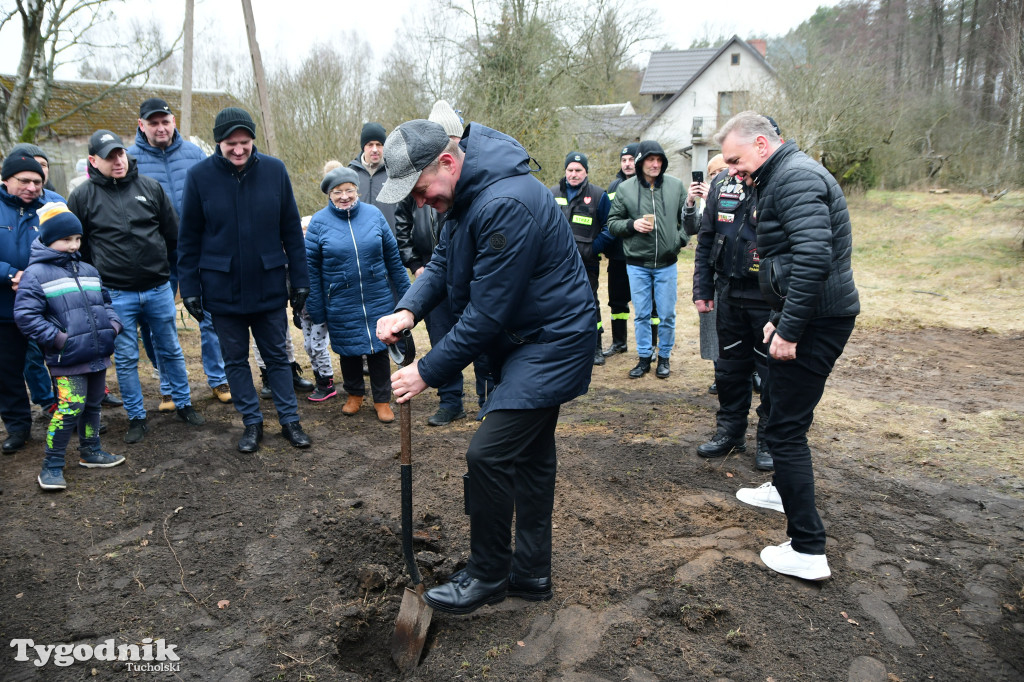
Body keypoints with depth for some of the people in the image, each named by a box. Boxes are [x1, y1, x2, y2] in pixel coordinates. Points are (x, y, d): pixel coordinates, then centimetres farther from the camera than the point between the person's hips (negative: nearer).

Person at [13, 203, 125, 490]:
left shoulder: (88, 271, 13)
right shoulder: (36, 273, -7)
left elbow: (105, 302, 23)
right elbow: (25, 315, -11)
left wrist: (113, 324, 5)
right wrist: (57, 338, -17)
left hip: (98, 354, 7)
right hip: (68, 359, -7)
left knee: (93, 404, 17)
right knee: (70, 408, -10)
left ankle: (91, 452, 34)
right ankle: (51, 466, 4)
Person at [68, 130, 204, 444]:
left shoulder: (150, 187, 2)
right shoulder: (82, 197, -1)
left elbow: (174, 234, 9)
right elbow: (75, 247, 6)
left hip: (159, 288, 1)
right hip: (115, 294, -1)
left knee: (170, 350, 13)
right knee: (125, 359, 7)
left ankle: (184, 404, 28)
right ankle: (137, 417, 20)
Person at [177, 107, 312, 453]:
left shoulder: (274, 170, -5)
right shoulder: (200, 175, -6)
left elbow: (291, 229, 1)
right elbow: (189, 238, 0)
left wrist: (300, 279, 0)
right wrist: (189, 288, -3)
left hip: (269, 284, 0)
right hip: (223, 288, 0)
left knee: (277, 355, 11)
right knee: (235, 359, 11)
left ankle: (289, 420, 23)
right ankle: (252, 423, 25)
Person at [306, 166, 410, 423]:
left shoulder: (374, 215, -1)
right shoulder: (319, 221, -5)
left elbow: (393, 257, 5)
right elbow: (311, 267, -1)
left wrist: (406, 293, 8)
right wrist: (316, 308, -2)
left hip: (378, 300, 1)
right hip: (341, 305, 0)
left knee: (379, 348, 7)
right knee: (349, 350, 13)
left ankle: (382, 400, 22)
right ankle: (354, 394, 35)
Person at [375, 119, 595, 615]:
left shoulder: (506, 205, -28)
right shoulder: (467, 195, 4)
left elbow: (487, 313, -26)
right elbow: (443, 261, 11)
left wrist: (428, 372, -17)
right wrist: (409, 309, -9)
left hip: (550, 345, -10)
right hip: (526, 340, 10)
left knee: (488, 454, -11)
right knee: (529, 453, 15)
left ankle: (487, 575, 10)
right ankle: (531, 573, 29)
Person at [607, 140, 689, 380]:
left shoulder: (676, 186, 2)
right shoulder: (625, 189, -1)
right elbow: (612, 222, 3)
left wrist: (680, 239, -4)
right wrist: (632, 225, -14)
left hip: (666, 263, 0)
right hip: (637, 264, 0)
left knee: (667, 315, 6)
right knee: (641, 314, 8)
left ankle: (664, 357, 23)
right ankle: (644, 357, 21)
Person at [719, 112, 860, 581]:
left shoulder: (794, 177, -17)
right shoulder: (781, 177, 17)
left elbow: (814, 257, -28)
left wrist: (790, 328, -25)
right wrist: (779, 318, 21)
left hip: (818, 321, -11)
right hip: (807, 317, 11)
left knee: (785, 427, -7)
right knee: (778, 396, 26)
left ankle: (808, 550, 0)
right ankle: (783, 489, 47)